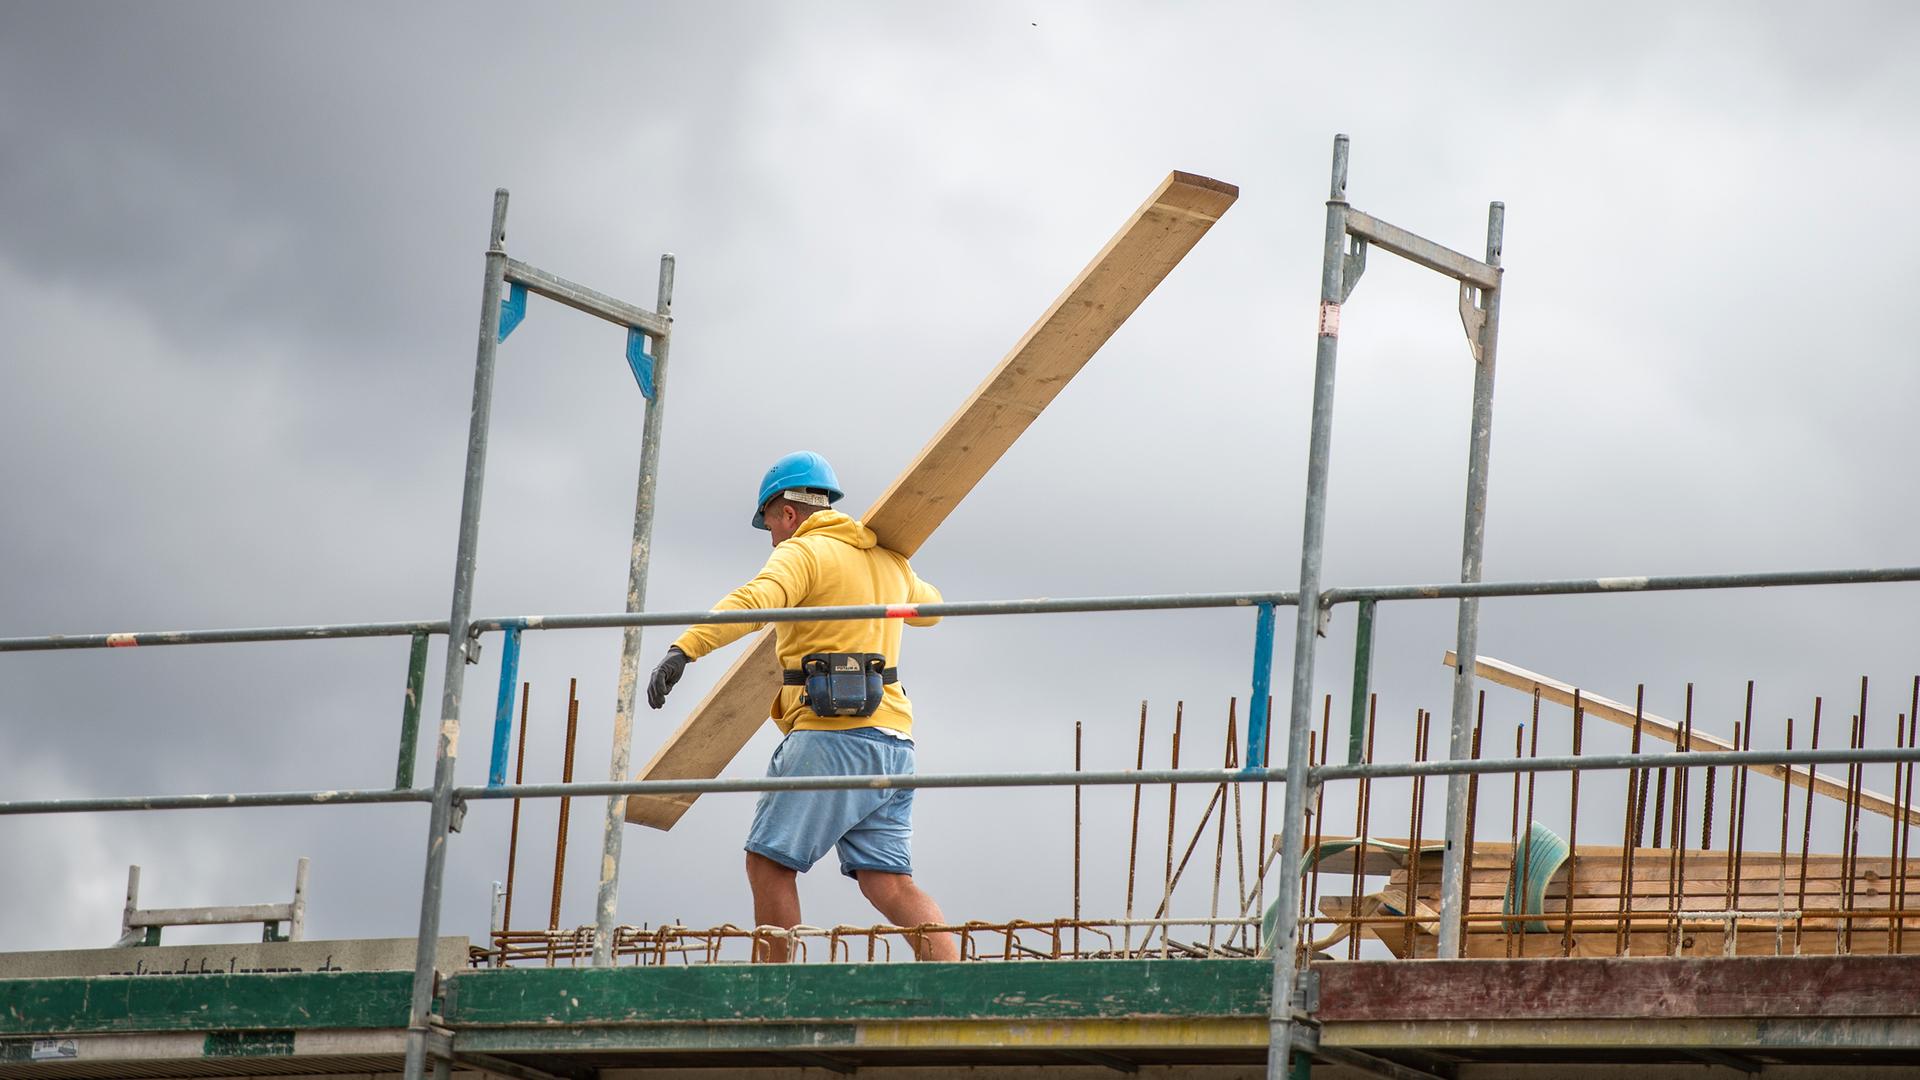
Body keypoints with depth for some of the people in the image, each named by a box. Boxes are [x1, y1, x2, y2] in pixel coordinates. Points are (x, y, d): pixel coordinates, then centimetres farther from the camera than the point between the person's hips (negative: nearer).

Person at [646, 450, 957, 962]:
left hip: (833, 737, -8)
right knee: (888, 882, 2)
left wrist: (684, 648, -33)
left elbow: (752, 602, -23)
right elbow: (929, 607, 44)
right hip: (890, 743, 8)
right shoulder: (889, 560, 22)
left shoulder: (803, 552, -2)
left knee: (769, 862, -1)